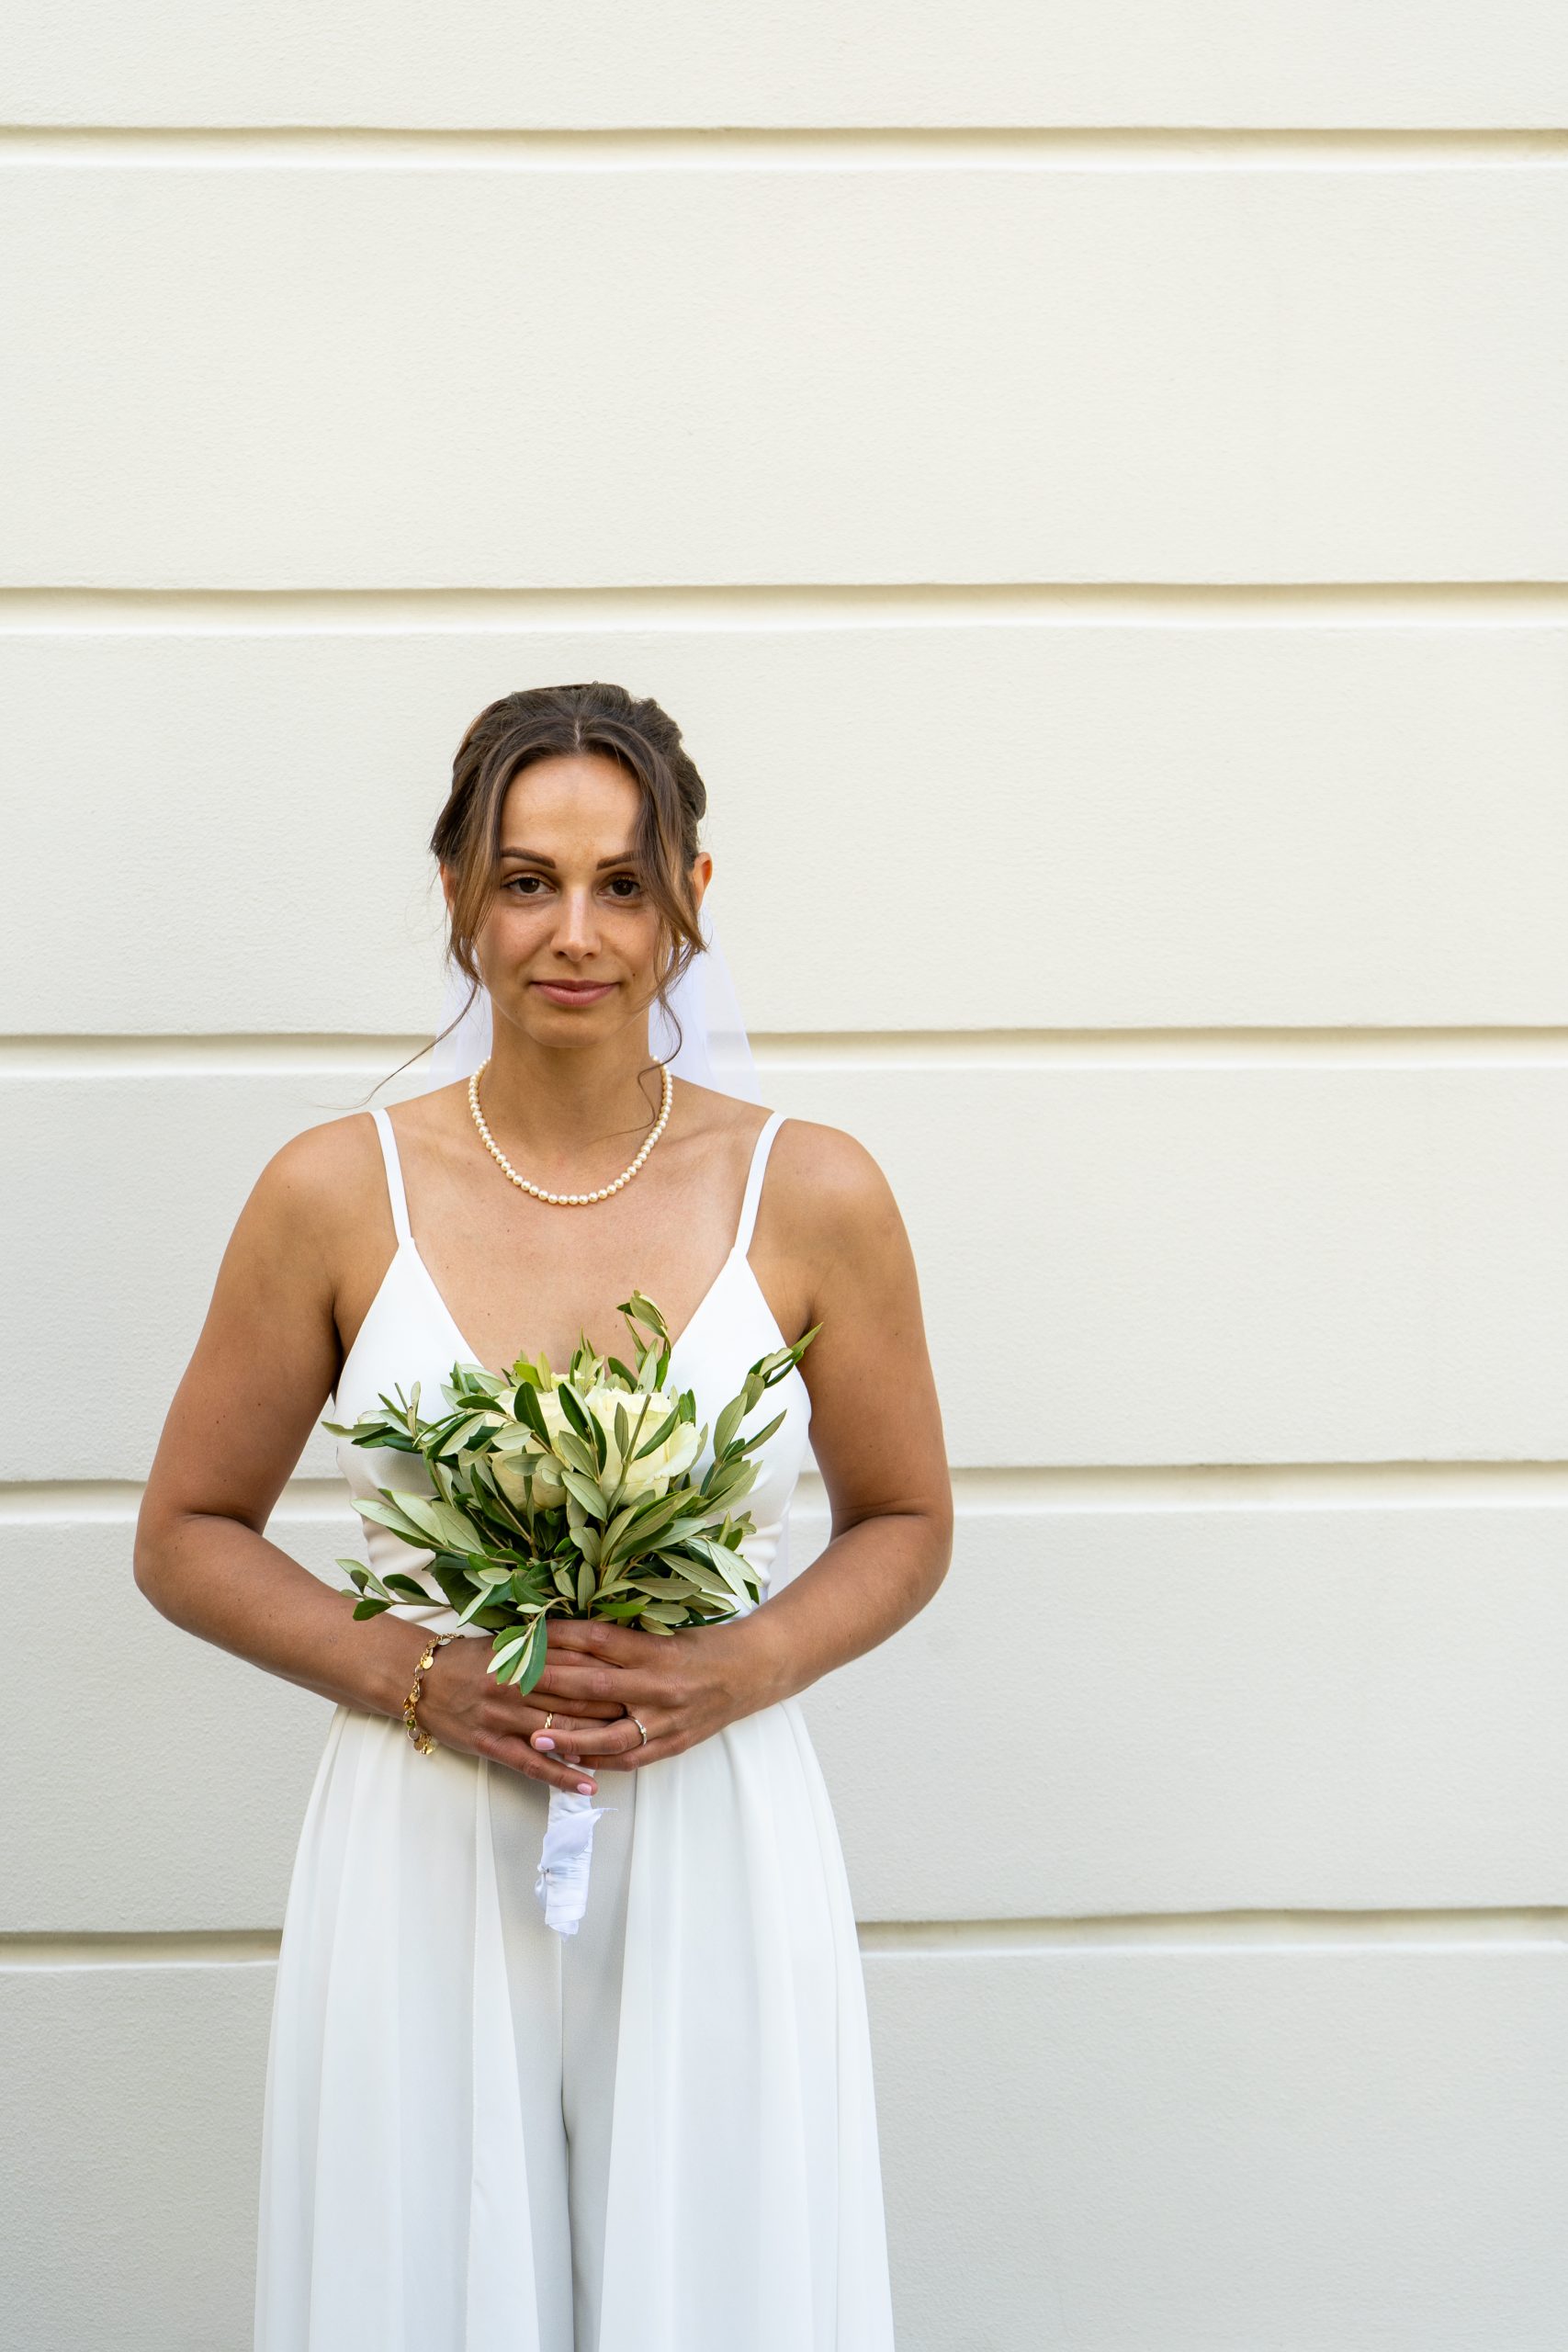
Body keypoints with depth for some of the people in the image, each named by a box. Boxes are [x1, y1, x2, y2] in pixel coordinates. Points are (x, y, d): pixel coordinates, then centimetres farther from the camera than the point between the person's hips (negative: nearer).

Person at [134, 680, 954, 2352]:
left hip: (715, 1849, 0)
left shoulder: (813, 1196, -4)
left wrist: (737, 1670, -10)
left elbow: (904, 1523, 8)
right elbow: (188, 1537, 5)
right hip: (425, 1851, 0)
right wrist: (416, 1675, -11)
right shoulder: (335, 1194, -4)